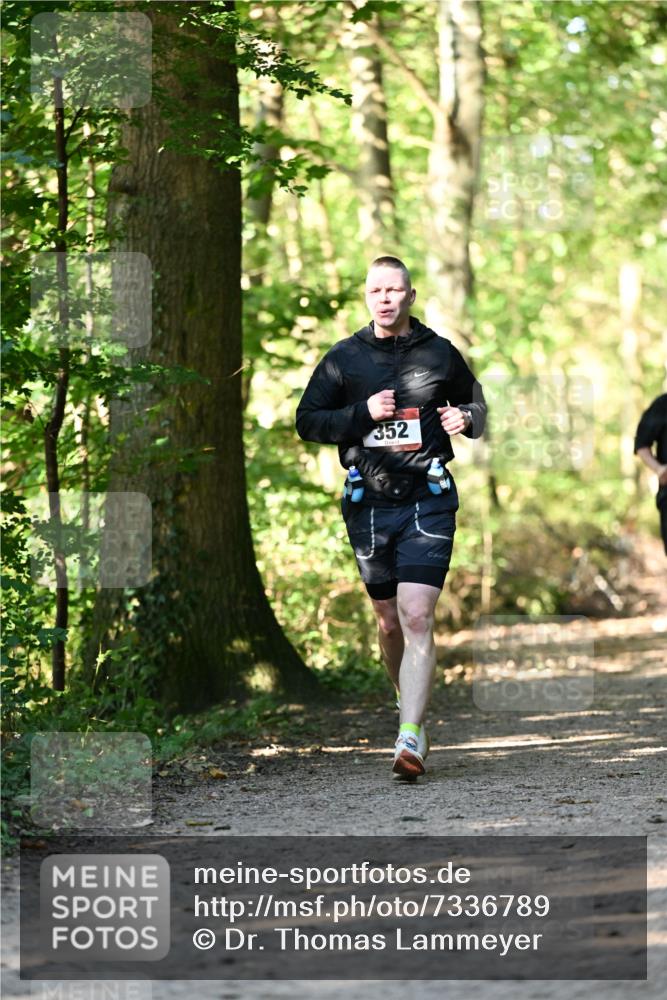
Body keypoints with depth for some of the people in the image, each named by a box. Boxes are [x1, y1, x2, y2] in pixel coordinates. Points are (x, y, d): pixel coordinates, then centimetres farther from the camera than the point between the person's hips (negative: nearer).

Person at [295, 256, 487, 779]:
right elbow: (307, 421, 4)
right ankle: (410, 706, 36)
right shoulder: (344, 358, 5)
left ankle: (410, 739, -20)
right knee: (389, 621, 12)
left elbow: (476, 404, 21)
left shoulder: (440, 354, 5)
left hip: (428, 499, -2)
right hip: (369, 502, 2)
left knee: (417, 617, -15)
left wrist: (465, 418, -3)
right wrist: (363, 414, -11)